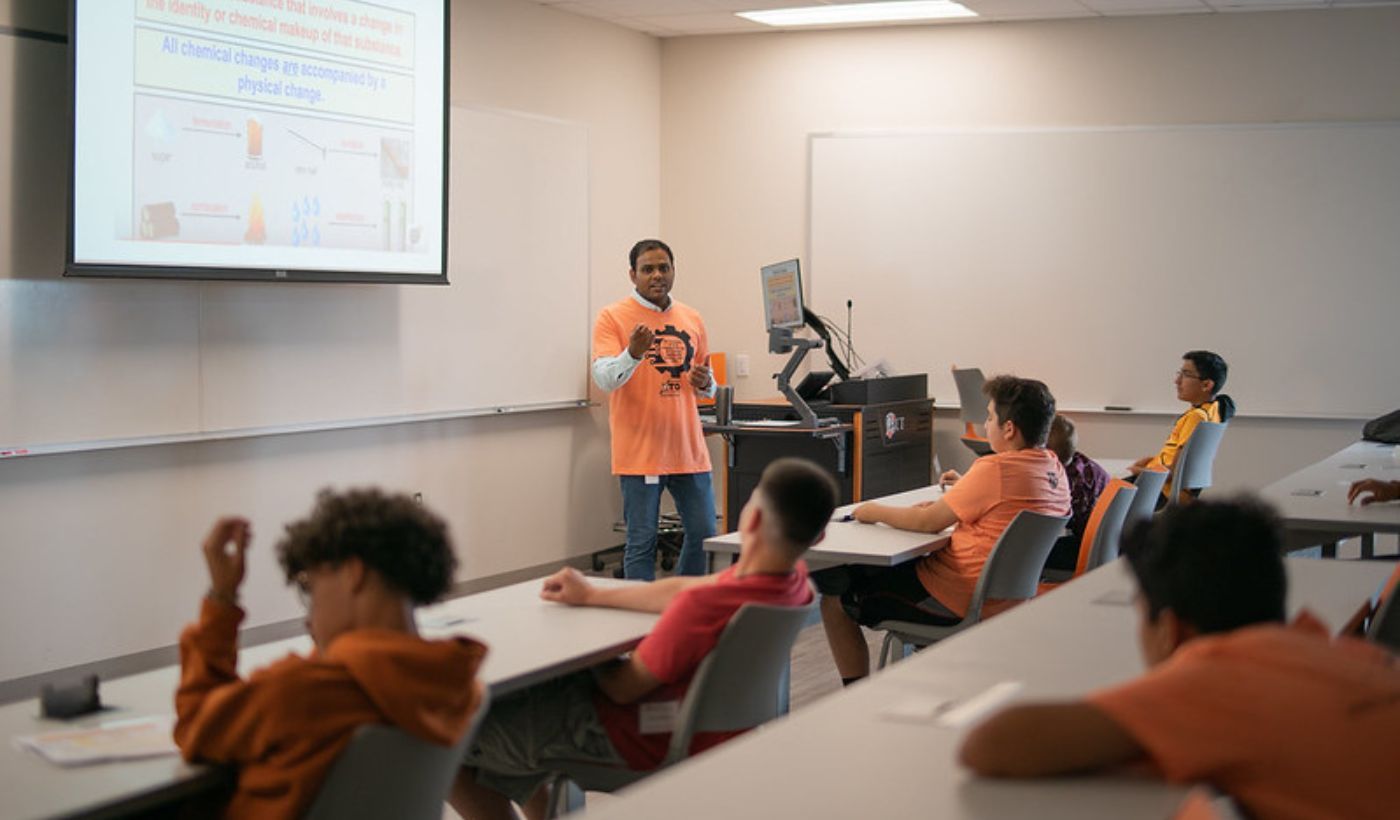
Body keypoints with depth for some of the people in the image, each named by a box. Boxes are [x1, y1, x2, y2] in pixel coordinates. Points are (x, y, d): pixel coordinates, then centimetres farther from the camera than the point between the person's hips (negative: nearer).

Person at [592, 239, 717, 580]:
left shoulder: (692, 319, 12)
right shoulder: (613, 317, -5)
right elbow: (604, 379, -16)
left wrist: (705, 383, -3)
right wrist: (633, 354, -33)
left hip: (688, 449, 5)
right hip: (640, 453, -5)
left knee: (704, 536, 10)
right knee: (641, 543, 0)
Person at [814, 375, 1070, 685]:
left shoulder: (996, 469, -22)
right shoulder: (1054, 468, 4)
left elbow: (928, 522, -17)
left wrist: (876, 512, -2)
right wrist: (967, 488, 14)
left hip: (956, 600, -9)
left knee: (836, 601, 2)